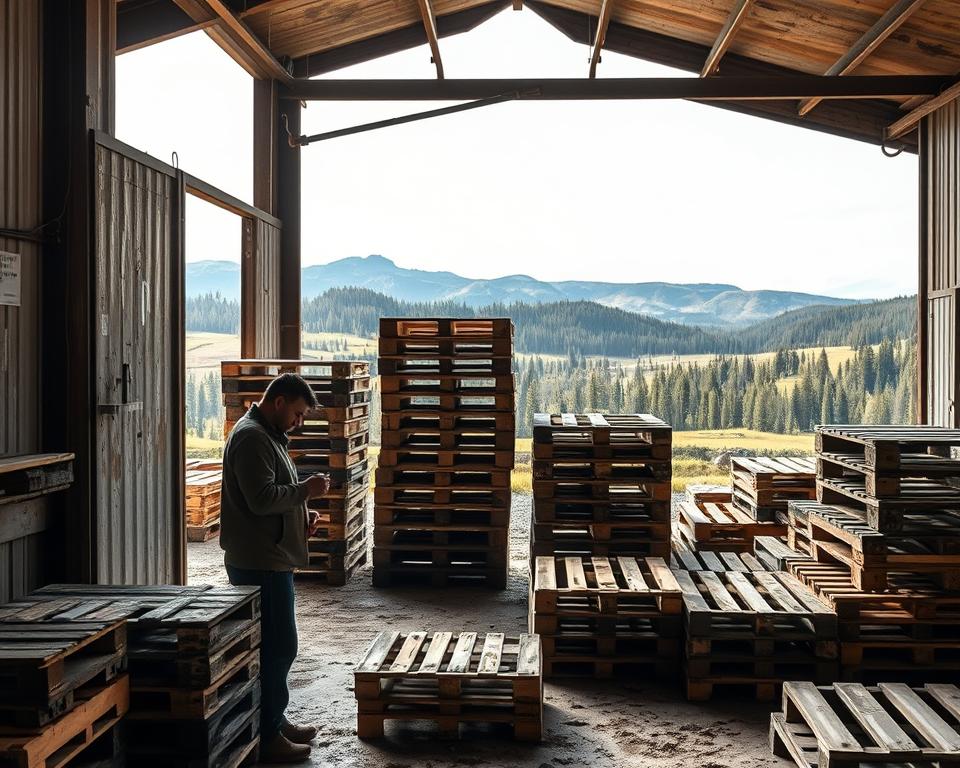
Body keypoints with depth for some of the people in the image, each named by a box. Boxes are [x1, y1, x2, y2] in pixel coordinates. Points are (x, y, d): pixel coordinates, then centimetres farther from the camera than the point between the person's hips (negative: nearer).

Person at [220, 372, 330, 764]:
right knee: (276, 647, -7)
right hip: (259, 563, -11)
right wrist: (306, 489, -13)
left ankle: (275, 721, 28)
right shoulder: (251, 437, -16)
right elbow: (262, 498, -24)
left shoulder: (268, 436, 18)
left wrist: (302, 517, 11)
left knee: (276, 646, 17)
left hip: (272, 559, 11)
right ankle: (267, 737, 0)